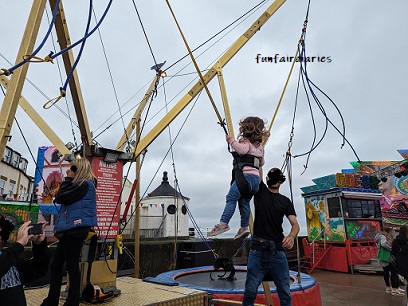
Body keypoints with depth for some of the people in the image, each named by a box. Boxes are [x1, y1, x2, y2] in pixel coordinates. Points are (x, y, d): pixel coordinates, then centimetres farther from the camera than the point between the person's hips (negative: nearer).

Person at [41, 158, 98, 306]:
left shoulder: (84, 184, -10)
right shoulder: (79, 185, 20)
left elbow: (60, 198, -12)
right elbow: (61, 198, 17)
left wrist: (68, 179, -3)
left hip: (76, 230, -10)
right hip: (69, 230, 10)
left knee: (72, 266, -2)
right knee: (55, 265, 14)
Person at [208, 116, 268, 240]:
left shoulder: (245, 141, -1)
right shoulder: (259, 146, 23)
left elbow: (242, 149, -24)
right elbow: (261, 162, 32)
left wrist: (231, 141, -13)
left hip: (246, 175, -9)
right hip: (256, 178, 9)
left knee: (231, 198, -13)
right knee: (244, 202, 12)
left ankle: (223, 223, -19)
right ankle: (244, 227, 10)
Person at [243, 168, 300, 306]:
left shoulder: (285, 201, 12)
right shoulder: (260, 191, 9)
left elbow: (295, 224, 1)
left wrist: (292, 236, -20)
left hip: (278, 250, 2)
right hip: (257, 249, -2)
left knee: (285, 293, 9)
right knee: (250, 292, 2)